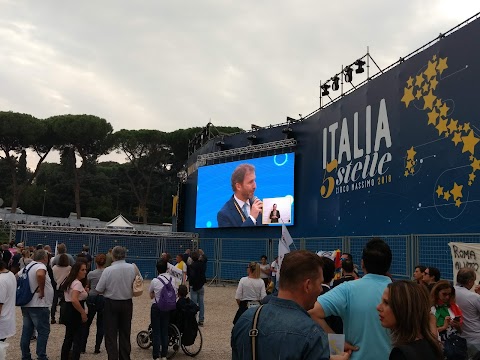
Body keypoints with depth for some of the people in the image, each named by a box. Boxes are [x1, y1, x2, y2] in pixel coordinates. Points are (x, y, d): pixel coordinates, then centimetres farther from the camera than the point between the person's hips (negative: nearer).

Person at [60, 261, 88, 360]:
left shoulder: (69, 281, 11)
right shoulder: (77, 283, -18)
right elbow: (74, 300, -31)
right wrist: (83, 313, -23)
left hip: (68, 311, 10)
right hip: (75, 312, -10)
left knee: (68, 338, 21)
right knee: (78, 340, -3)